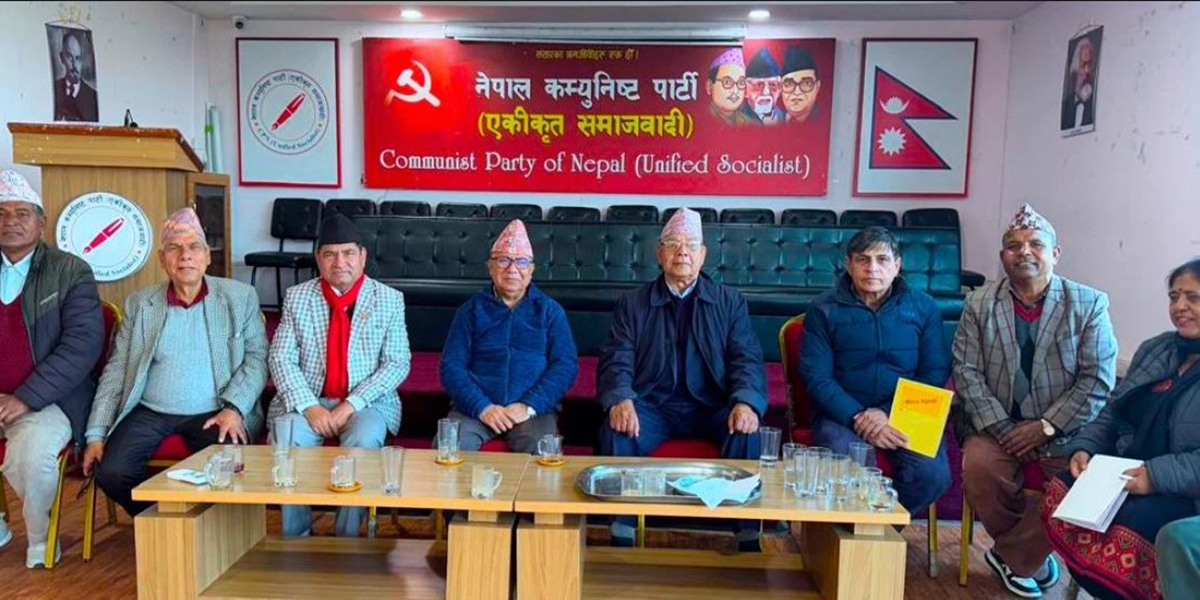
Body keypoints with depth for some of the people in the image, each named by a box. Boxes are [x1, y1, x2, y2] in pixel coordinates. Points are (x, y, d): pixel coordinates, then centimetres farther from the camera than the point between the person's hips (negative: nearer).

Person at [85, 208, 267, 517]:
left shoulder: (240, 297, 4)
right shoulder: (139, 303, 9)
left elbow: (257, 357, -1)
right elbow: (116, 372, 8)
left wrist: (234, 408, -16)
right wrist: (96, 434, 0)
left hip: (215, 414, -2)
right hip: (150, 412, 3)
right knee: (110, 472, -20)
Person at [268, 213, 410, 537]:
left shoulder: (389, 300, 2)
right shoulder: (297, 297, 7)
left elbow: (398, 363, -4)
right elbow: (282, 358, 1)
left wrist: (351, 405, -15)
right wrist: (309, 406, -15)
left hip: (367, 402, -1)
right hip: (308, 400, 2)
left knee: (365, 440, -32)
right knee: (287, 437, -29)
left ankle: (347, 538, -16)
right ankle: (295, 537, -10)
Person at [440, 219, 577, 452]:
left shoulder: (550, 311, 12)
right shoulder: (471, 310, 13)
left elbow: (566, 365, 1)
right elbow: (451, 366, 4)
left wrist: (529, 406, -13)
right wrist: (482, 407, -12)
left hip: (534, 408, 0)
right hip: (475, 405, 1)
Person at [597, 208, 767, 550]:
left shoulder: (729, 302, 12)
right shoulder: (633, 303, 12)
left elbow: (748, 359, 2)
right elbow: (616, 361, 1)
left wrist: (746, 402, -20)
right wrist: (620, 400, -22)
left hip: (710, 406, 0)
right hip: (652, 405, 0)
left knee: (747, 433, -30)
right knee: (616, 432, -31)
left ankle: (748, 537, -16)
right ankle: (622, 539, -17)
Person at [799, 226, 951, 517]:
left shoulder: (924, 308, 8)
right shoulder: (825, 308, 3)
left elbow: (936, 373, 3)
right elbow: (816, 377, -3)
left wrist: (887, 413, -12)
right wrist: (858, 418, -18)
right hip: (842, 414, -2)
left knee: (934, 473, -25)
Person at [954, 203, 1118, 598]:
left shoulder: (1089, 304, 1)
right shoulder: (979, 304, 5)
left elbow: (1098, 381, -4)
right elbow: (967, 373, -1)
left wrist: (1045, 427, -12)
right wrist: (1000, 428, -12)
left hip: (1063, 432, 0)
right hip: (997, 427, 1)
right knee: (978, 466, -28)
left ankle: (1012, 556, -3)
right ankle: (1030, 553, 2)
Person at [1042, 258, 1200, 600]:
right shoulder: (1155, 349, 13)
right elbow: (1113, 412, 17)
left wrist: (1157, 476, -26)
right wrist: (1084, 448, 0)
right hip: (1129, 471, 7)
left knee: (1127, 523, -30)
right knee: (1061, 493, -15)